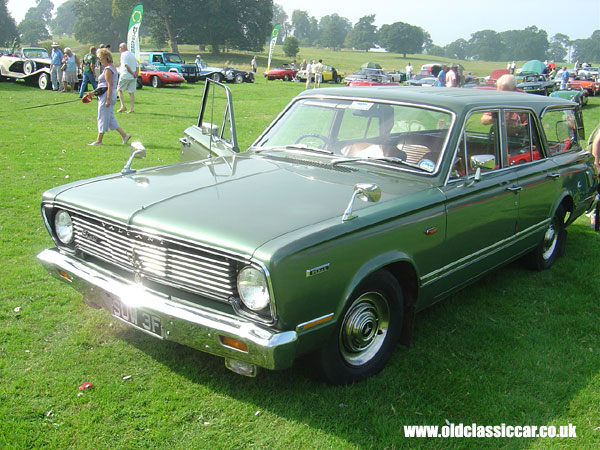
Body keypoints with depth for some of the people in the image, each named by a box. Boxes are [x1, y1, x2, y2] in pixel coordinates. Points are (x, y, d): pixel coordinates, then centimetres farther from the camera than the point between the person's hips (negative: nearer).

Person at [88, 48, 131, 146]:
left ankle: (99, 140, 6)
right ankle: (124, 135, 10)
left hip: (106, 95, -10)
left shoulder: (108, 69, -16)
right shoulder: (112, 67, 15)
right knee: (110, 118, 13)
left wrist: (108, 100, -23)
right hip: (111, 95, 10)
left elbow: (110, 85, -21)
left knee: (102, 118, -2)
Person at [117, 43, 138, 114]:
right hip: (133, 77, 6)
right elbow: (136, 66, 13)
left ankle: (123, 106, -4)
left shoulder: (123, 54, -6)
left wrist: (133, 73, -15)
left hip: (125, 76, -6)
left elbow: (126, 65, -17)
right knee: (131, 92, 5)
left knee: (119, 90, 9)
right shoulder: (132, 55, 16)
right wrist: (135, 74, 4)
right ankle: (131, 109, 1)